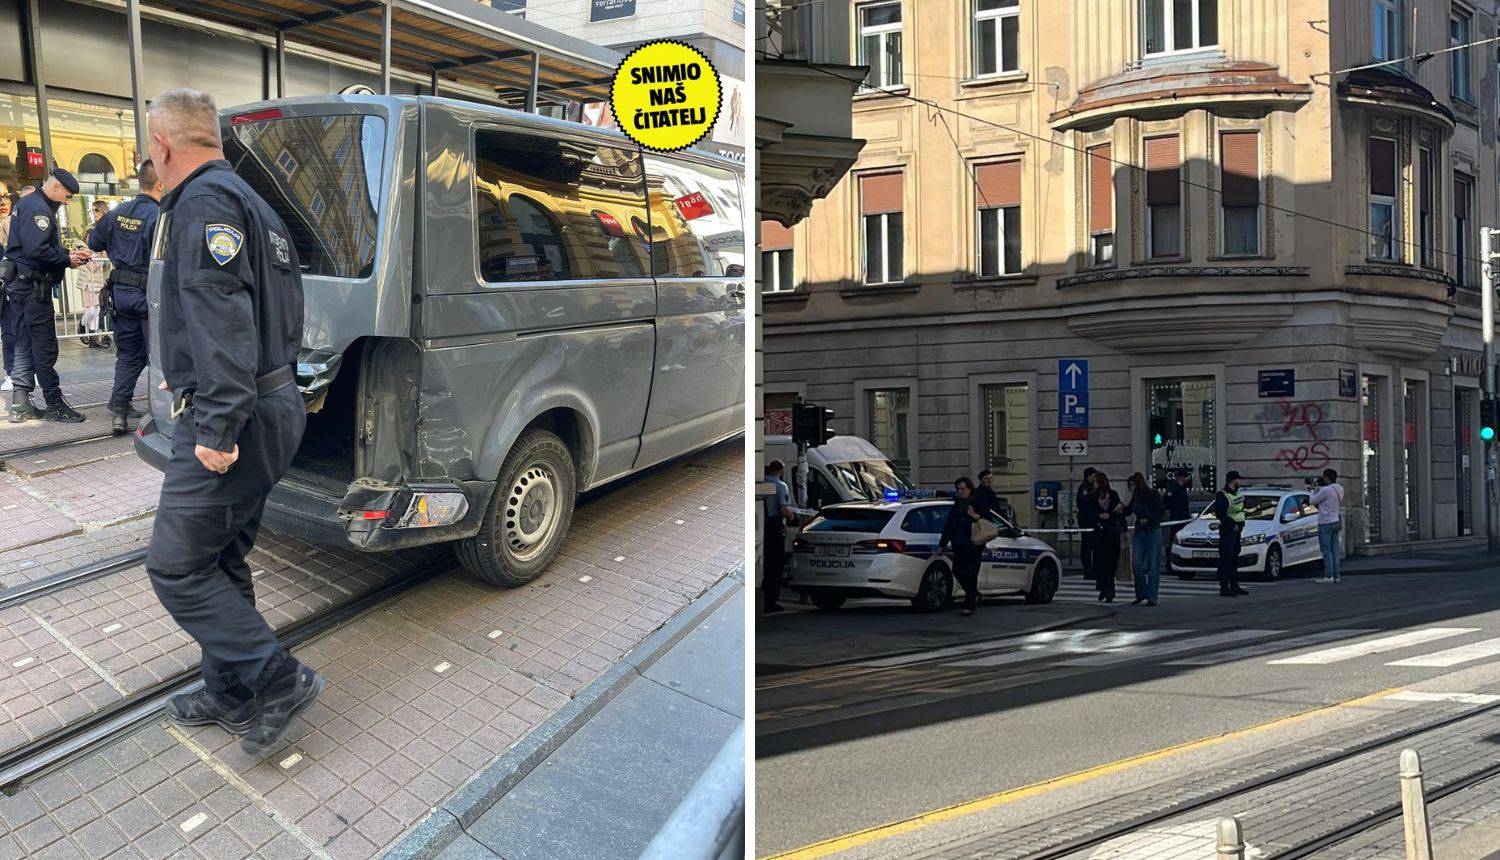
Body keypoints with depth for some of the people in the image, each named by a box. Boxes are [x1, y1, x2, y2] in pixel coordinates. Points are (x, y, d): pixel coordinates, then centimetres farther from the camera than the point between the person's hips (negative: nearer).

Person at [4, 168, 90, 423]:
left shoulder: (31, 204, 20)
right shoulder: (37, 208, -14)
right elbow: (37, 250, -25)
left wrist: (69, 254, 9)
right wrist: (67, 260, -13)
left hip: (21, 286, 11)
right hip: (32, 286, -11)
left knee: (25, 347, 12)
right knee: (45, 347, -6)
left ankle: (20, 405, 15)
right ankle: (55, 405, -1)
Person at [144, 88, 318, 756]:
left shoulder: (204, 202, -13)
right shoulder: (247, 201, 20)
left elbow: (222, 320, -25)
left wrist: (218, 425, -27)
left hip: (233, 419, -10)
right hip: (272, 406, 11)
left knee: (176, 566, -5)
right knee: (220, 562, 18)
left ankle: (278, 679, -2)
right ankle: (229, 692, 28)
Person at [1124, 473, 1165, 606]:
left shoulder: (1153, 494, -8)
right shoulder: (1135, 497, 9)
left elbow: (1162, 512, -10)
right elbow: (1128, 511, 19)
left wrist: (1148, 519, -20)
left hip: (1153, 531, -5)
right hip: (1139, 532, 5)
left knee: (1153, 566, -2)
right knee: (1136, 563, -2)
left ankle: (1152, 597, 2)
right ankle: (1141, 594, 10)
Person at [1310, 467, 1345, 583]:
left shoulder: (1326, 490, -18)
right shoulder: (1340, 489, 7)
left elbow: (1314, 501, -8)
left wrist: (1315, 489, 8)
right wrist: (1320, 488, 12)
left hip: (1326, 523, -8)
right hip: (1336, 521, 8)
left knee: (1326, 551, -4)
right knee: (1335, 551, 9)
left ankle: (1328, 575, -5)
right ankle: (1336, 575, 10)